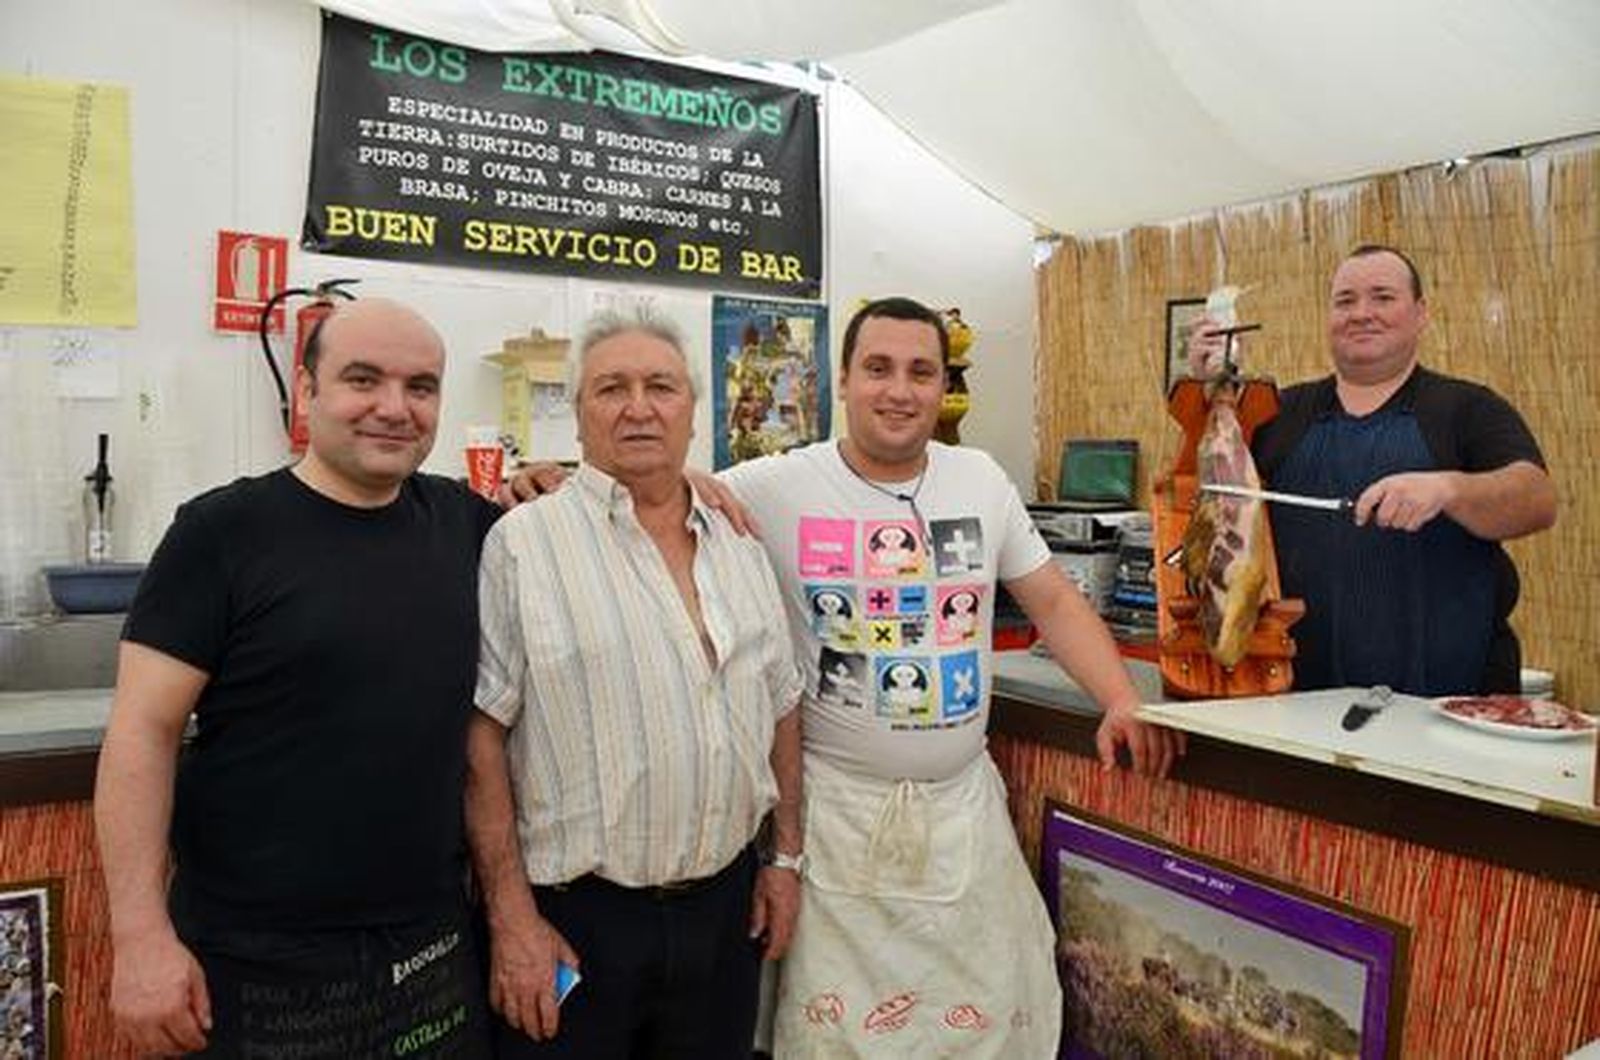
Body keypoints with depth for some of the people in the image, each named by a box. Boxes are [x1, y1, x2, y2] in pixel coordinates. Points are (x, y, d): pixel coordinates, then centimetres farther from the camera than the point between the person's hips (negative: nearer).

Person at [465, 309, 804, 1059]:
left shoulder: (741, 546, 7)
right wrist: (512, 918, -13)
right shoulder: (524, 543, -10)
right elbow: (481, 738, -11)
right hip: (574, 915, -4)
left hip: (726, 905, 5)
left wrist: (785, 857, 11)